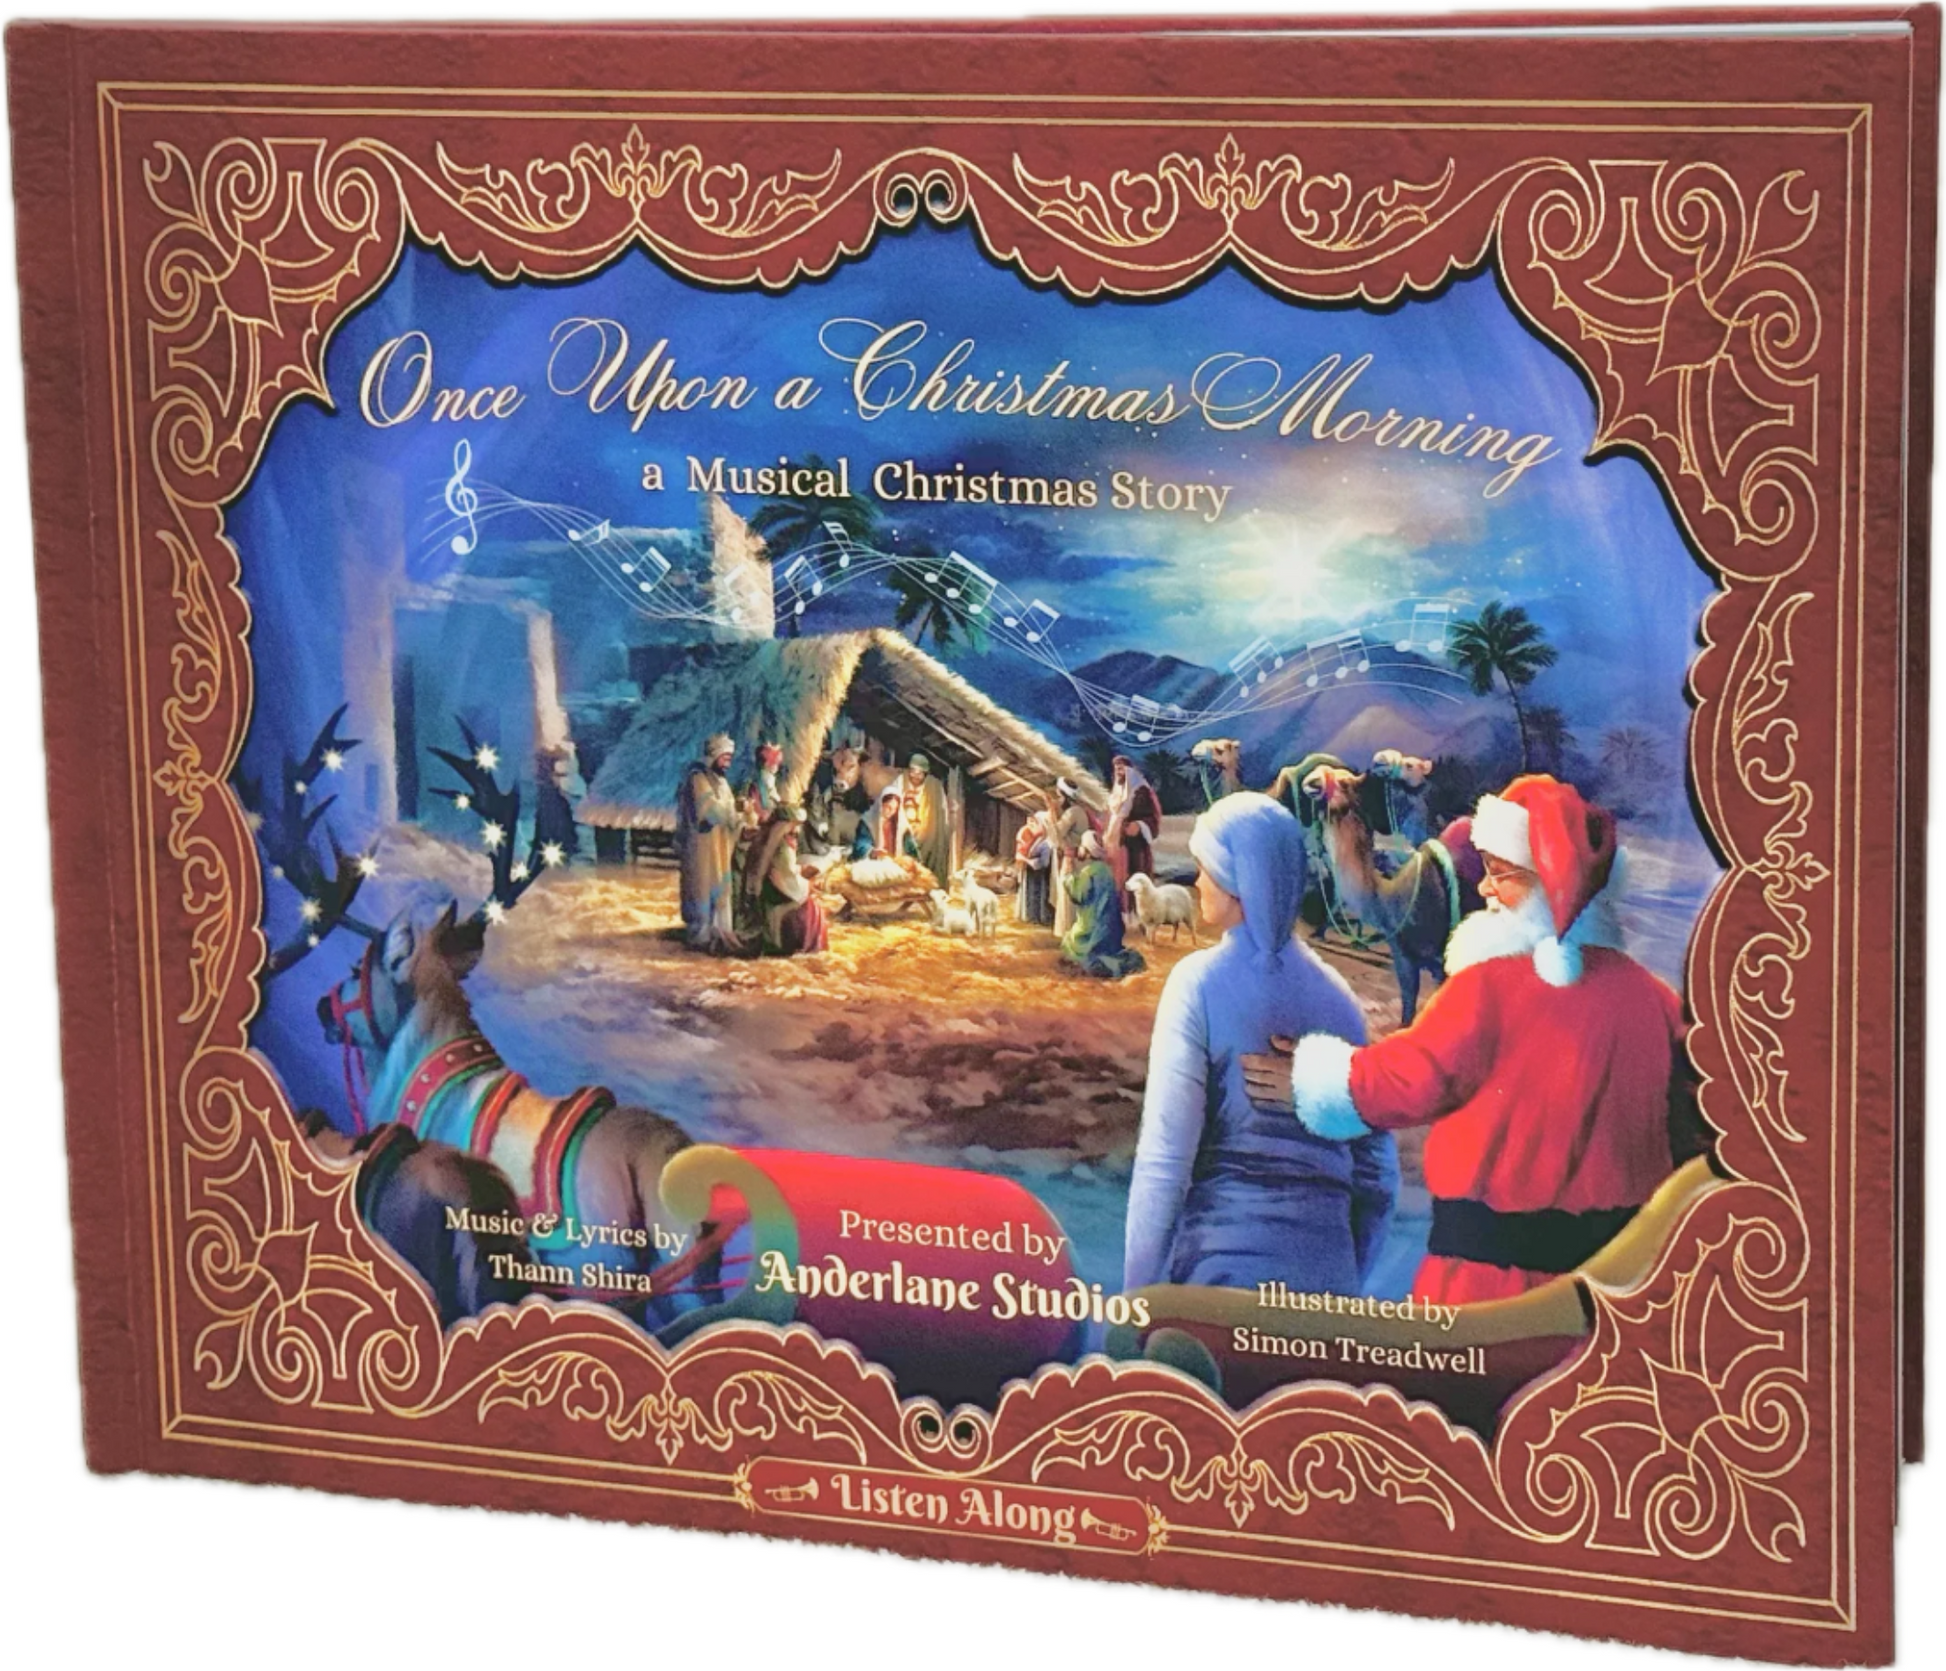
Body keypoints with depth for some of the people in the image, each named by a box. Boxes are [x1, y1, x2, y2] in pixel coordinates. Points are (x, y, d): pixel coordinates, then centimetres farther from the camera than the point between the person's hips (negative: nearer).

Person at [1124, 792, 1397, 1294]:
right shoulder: (1336, 993, 9)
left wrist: (1137, 1293, -6)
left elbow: (1164, 1158, -10)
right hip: (1327, 1275, 4)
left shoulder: (1200, 982, -5)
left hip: (1220, 1270, -4)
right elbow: (1378, 1169, 11)